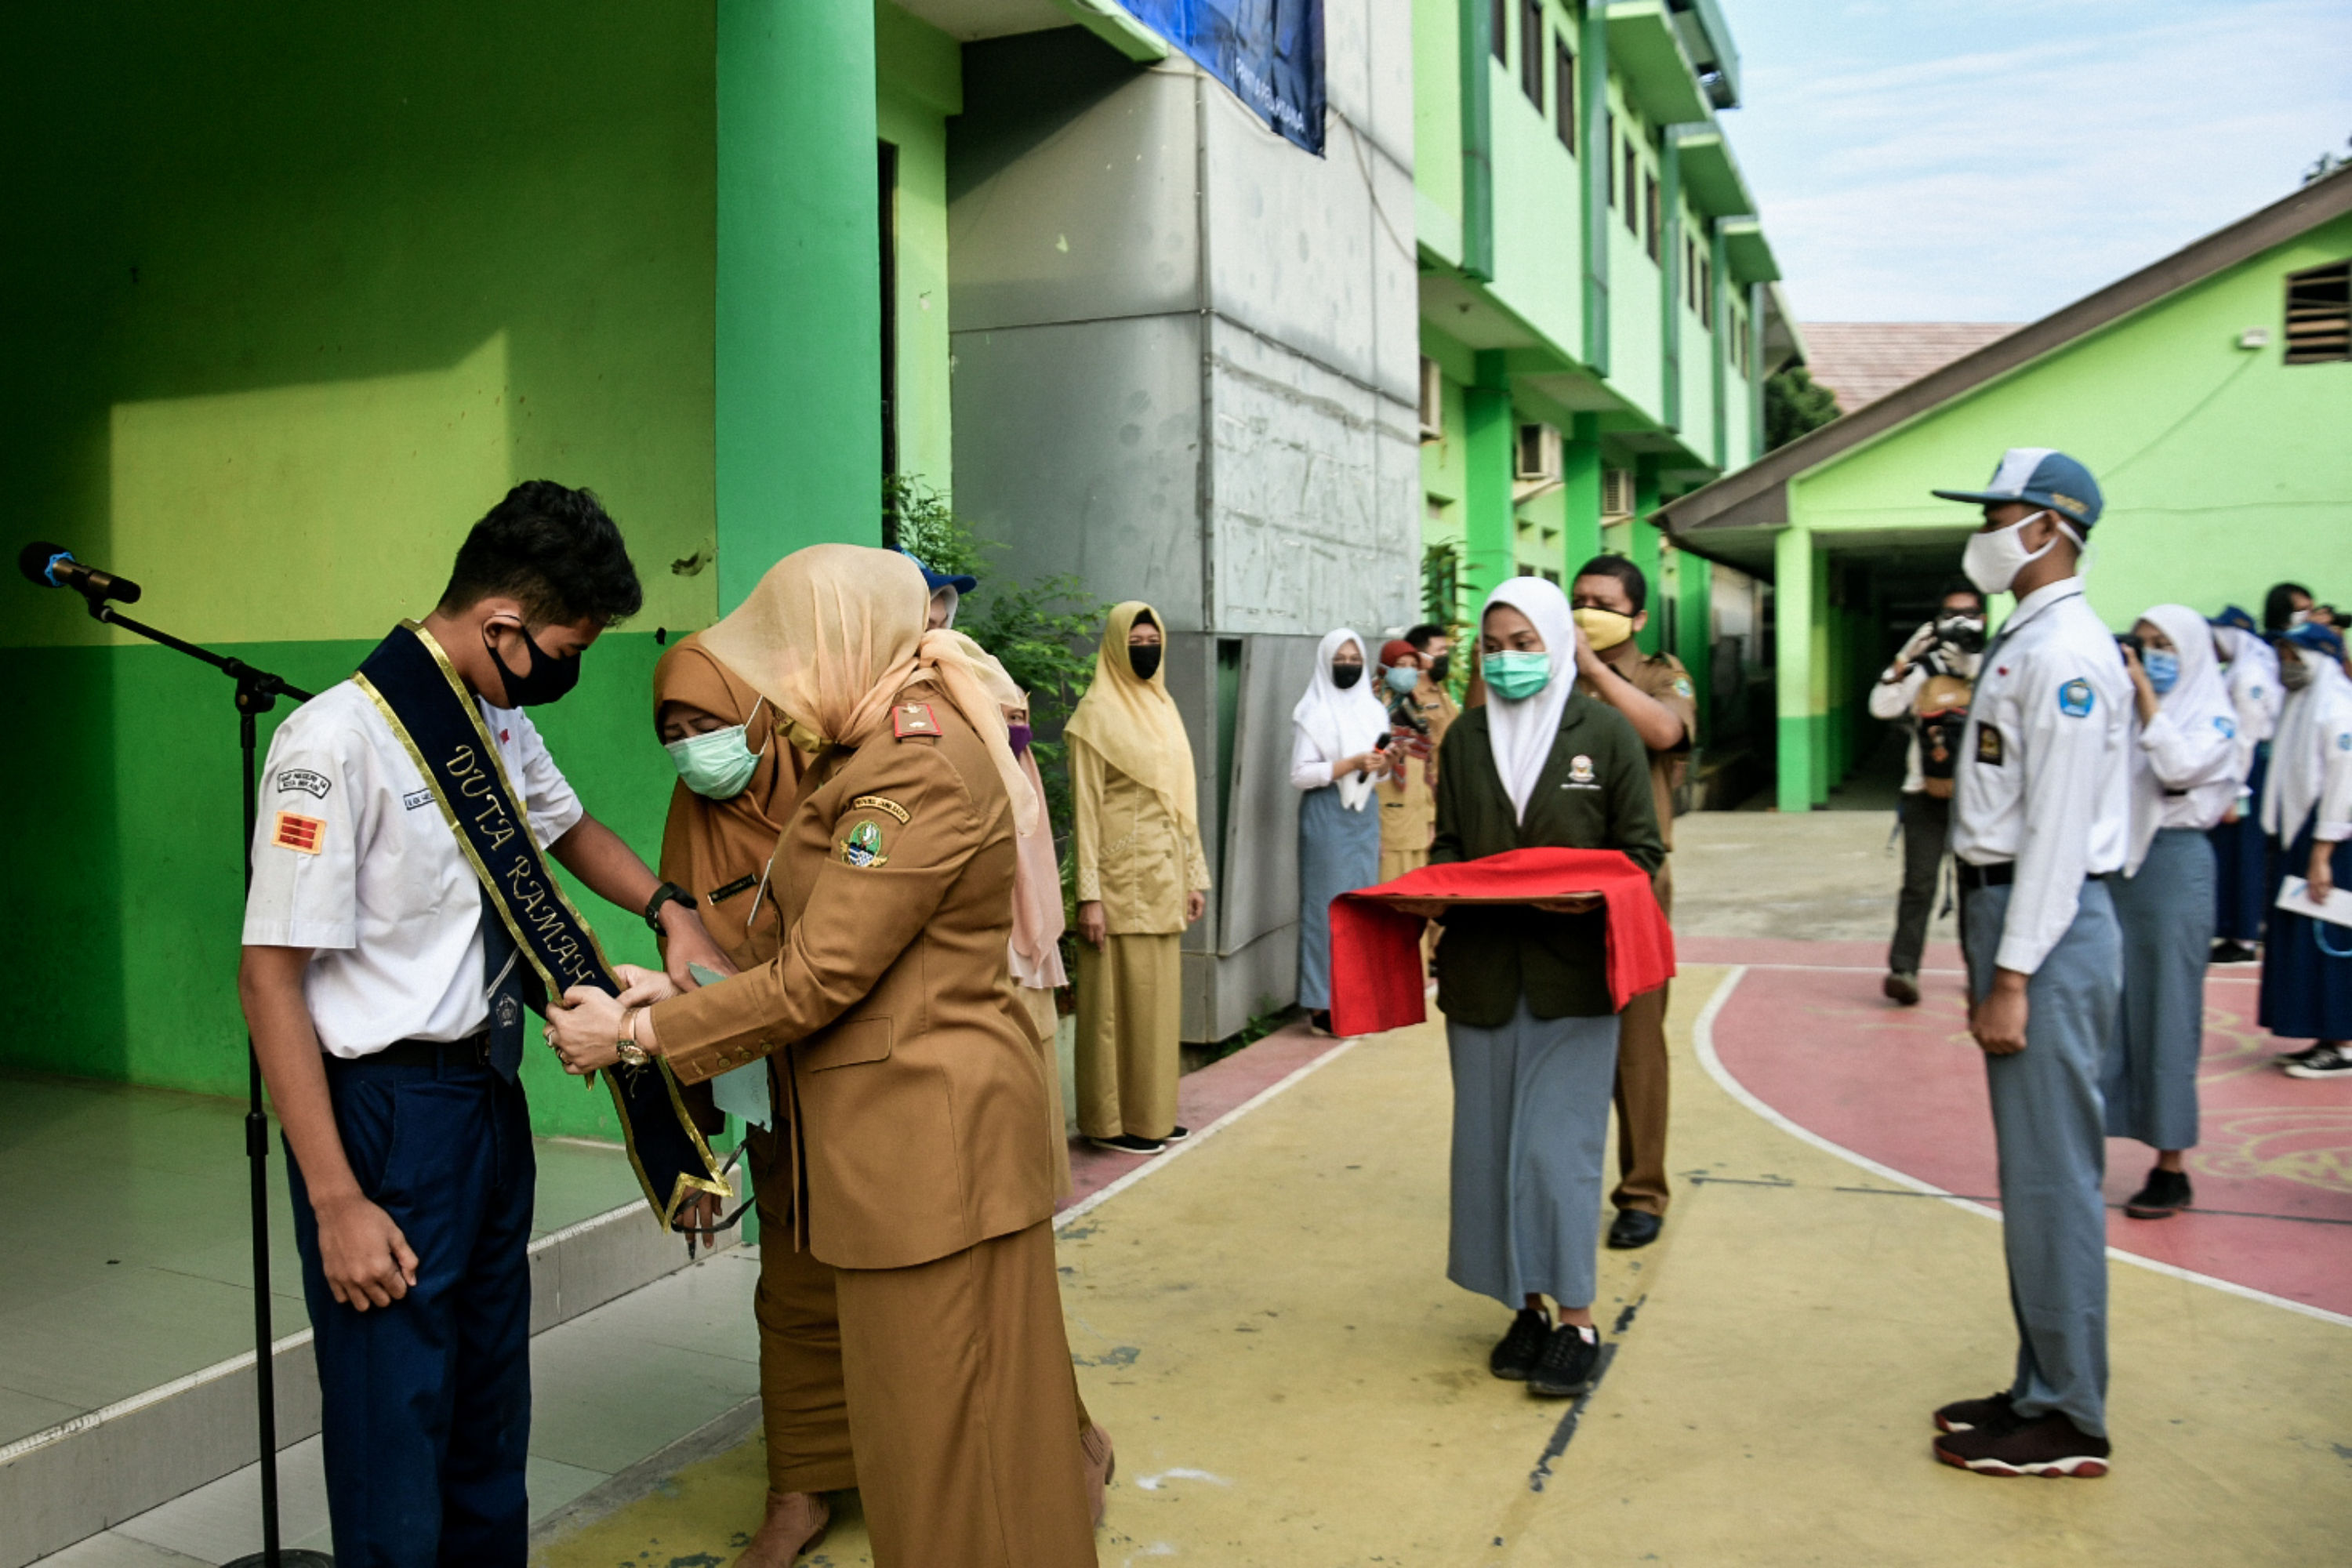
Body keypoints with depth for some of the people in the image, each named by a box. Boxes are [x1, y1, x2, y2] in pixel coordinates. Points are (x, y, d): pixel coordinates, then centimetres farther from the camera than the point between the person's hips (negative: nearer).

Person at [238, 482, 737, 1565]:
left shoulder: (501, 719, 4)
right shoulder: (340, 741, -19)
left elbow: (566, 827, 25)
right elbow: (268, 979, -17)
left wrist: (670, 909, 5)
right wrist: (337, 1200, -18)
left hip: (491, 1096, 8)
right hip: (389, 1109, -8)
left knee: (492, 1419, 20)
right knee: (396, 1436, 2)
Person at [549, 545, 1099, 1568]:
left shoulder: (918, 770, -21)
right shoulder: (871, 751, 12)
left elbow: (819, 978, -21)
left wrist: (636, 1035, -11)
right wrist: (684, 989, 3)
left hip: (933, 1138, -10)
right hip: (889, 1130, 10)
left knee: (946, 1424, 5)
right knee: (912, 1413, 20)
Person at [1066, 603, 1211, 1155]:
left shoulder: (1163, 708, 14)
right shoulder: (1096, 715, -8)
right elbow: (1084, 810, -12)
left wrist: (1195, 875, 15)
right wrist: (1088, 895, -16)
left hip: (1163, 879, 7)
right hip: (1120, 880, -7)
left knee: (1159, 994, 11)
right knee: (1117, 998, -2)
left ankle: (1152, 1113, 20)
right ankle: (1110, 1121, 7)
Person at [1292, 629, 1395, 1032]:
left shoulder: (1373, 709, 12)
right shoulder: (1312, 712, -5)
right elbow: (1300, 775, -11)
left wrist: (1383, 764, -4)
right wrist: (1353, 764, -18)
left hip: (1364, 814, 6)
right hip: (1326, 815, -6)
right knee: (1328, 904, -5)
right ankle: (1323, 1003, 0)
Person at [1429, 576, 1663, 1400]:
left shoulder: (1605, 731, 0)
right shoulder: (1466, 736, 10)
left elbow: (1641, 850, 1)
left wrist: (1593, 898, -18)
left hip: (1573, 970, -4)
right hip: (1482, 968, 4)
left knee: (1558, 1142, -4)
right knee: (1490, 1141, 7)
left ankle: (1575, 1318, 6)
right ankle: (1526, 1306, 20)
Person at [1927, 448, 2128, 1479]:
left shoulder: (2068, 652, -15)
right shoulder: (2024, 641, 16)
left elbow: (2059, 829, -19)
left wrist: (2013, 978, -19)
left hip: (2049, 928, -10)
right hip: (2005, 909, 10)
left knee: (2051, 1174, -2)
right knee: (2032, 1170, 16)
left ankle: (2066, 1422, 9)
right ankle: (2044, 1387, 27)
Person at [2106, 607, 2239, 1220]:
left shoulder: (2213, 718, -3)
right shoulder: (2124, 711, 10)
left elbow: (2178, 768, -22)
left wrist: (2146, 694, -18)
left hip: (2173, 864, -5)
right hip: (2116, 863, 5)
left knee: (2166, 1017, 1)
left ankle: (2171, 1169, 11)